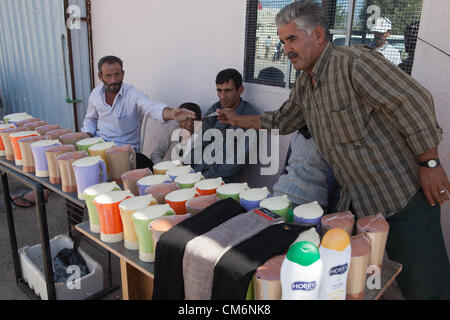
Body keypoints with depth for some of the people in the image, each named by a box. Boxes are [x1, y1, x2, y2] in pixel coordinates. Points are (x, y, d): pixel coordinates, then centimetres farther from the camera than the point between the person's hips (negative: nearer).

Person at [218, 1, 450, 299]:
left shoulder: (354, 61, -18)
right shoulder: (305, 85, 10)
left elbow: (414, 102, -18)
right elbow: (283, 120, 25)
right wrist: (239, 120, 24)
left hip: (404, 194, -7)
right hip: (356, 201, 8)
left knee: (422, 286, 4)